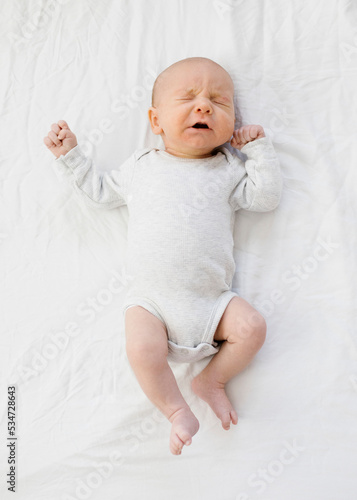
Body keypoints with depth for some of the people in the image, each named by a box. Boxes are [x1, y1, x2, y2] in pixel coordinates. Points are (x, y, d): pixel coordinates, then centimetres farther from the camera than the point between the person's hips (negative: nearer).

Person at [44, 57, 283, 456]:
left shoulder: (227, 170, 11)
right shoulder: (141, 165, 13)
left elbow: (266, 197, 5)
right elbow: (100, 191, 23)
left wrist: (259, 148, 5)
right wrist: (70, 155, 19)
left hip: (212, 298, 1)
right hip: (150, 298, -1)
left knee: (252, 328, -16)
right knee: (143, 349, -25)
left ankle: (211, 379, 9)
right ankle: (176, 410, 2)